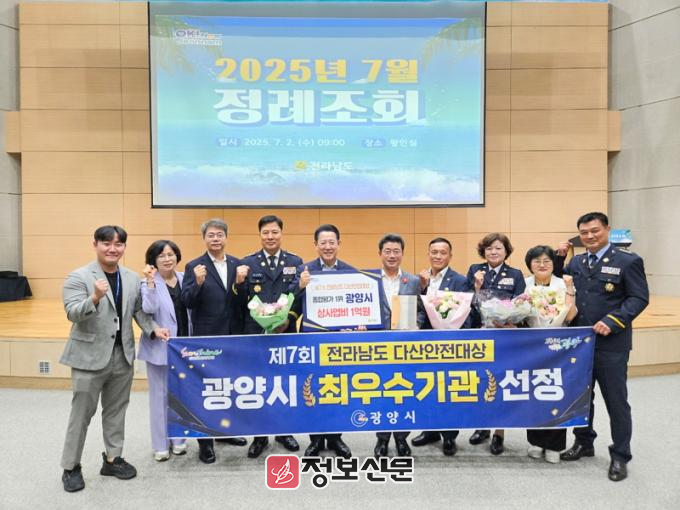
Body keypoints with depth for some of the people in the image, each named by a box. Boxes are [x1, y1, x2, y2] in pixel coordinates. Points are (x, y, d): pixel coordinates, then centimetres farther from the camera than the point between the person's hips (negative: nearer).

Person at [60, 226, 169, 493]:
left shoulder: (132, 278, 6)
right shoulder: (79, 277, -9)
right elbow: (72, 313, -19)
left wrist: (154, 329, -3)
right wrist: (95, 298, -36)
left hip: (123, 355, 5)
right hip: (90, 356, -4)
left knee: (116, 411, 15)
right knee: (82, 413, 6)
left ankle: (112, 459, 30)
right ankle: (71, 467, 22)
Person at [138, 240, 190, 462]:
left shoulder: (185, 278, 4)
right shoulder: (148, 282, -7)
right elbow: (149, 308, -23)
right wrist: (150, 282, -32)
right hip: (159, 347, -4)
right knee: (160, 395, 6)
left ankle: (178, 439, 28)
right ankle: (160, 445, 18)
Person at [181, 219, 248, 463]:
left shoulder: (237, 264, 6)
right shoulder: (194, 266, -6)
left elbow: (243, 300, 3)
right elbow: (187, 302, -11)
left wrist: (240, 283, -15)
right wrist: (198, 283, -28)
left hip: (233, 335, 4)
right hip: (206, 337, -4)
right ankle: (205, 441, 16)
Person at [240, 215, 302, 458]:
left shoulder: (295, 262, 5)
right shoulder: (248, 263, 3)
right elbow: (242, 300, -1)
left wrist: (289, 319, -14)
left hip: (286, 331, 1)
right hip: (255, 332, -1)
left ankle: (284, 431, 28)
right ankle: (259, 436, 21)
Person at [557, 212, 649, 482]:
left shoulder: (628, 261, -5)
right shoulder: (575, 263, 11)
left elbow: (639, 298, -9)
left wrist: (612, 322, -20)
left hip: (611, 344, -5)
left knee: (616, 401, 5)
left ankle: (620, 456, 20)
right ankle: (583, 443, 35)